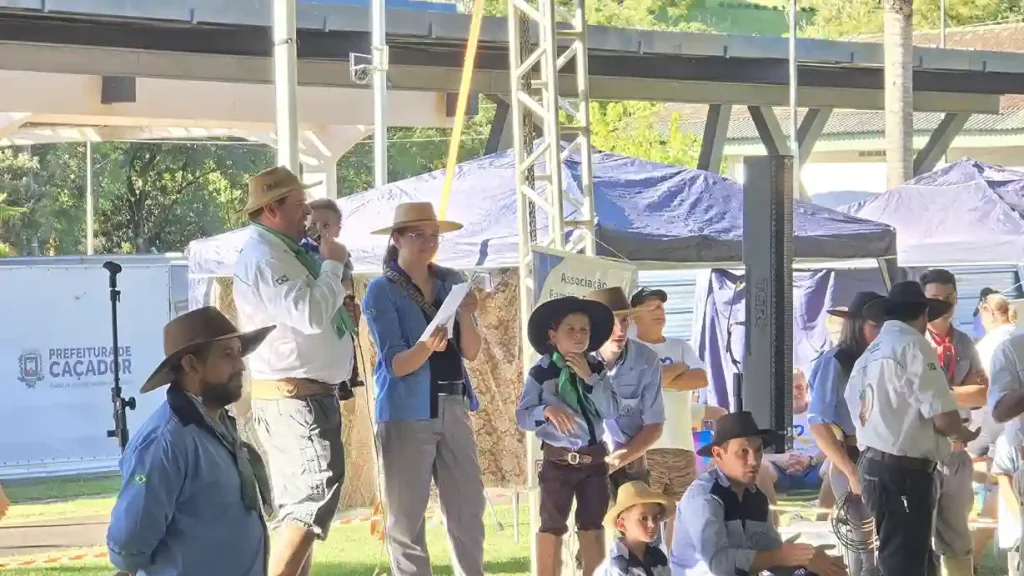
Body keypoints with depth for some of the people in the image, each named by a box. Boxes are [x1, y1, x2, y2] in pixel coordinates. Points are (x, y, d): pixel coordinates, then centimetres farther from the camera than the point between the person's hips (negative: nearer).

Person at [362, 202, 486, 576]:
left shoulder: (452, 282, 8)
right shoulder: (381, 292, -6)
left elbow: (471, 353, 4)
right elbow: (396, 364, -12)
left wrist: (465, 315, -15)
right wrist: (427, 347, -32)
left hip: (453, 409, 5)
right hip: (407, 413, -5)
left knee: (469, 510, 5)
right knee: (407, 516, -1)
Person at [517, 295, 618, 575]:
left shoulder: (597, 370, 4)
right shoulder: (541, 373, -6)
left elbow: (612, 412, -6)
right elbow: (522, 417, -7)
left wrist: (589, 377, -14)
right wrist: (547, 411, -26)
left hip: (595, 459, 4)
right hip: (558, 461, -4)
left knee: (593, 528, 13)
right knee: (552, 528, 1)